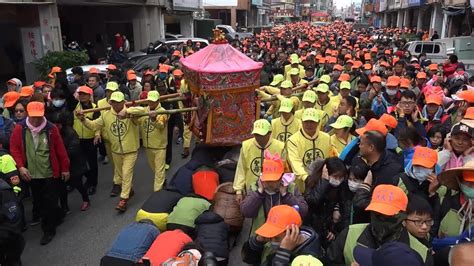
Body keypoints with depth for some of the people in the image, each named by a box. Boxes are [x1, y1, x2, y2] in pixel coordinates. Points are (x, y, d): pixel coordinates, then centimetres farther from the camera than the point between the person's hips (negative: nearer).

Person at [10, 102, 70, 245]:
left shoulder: (51, 128, -9)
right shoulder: (20, 128, -6)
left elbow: (60, 149, -3)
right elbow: (14, 148, 1)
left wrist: (65, 168, 2)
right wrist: (20, 166, -10)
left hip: (50, 173, -3)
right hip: (32, 174, 3)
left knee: (49, 202, 2)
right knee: (38, 201, 18)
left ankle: (48, 230, 17)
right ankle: (57, 216, 42)